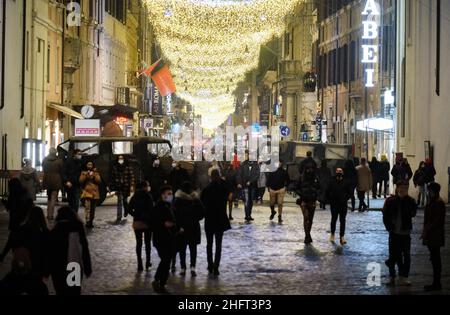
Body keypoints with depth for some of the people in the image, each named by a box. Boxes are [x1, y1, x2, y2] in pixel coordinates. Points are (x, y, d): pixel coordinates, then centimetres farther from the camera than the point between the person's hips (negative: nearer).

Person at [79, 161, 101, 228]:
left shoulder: (96, 173, 14)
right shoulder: (83, 173, 10)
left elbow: (99, 181, 0)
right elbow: (81, 181, -3)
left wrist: (94, 175, -11)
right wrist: (86, 175, -13)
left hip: (94, 193, 2)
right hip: (86, 192, -2)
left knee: (92, 209, 4)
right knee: (87, 208, -17)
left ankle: (91, 222, 11)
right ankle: (87, 222, -20)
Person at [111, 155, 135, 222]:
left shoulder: (128, 167, -3)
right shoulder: (115, 167, 2)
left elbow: (132, 176, -3)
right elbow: (112, 177, 7)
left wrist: (132, 186, -9)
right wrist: (112, 186, 5)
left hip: (126, 187, 0)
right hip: (118, 187, 0)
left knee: (125, 200, 13)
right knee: (119, 201, -7)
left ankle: (126, 211, 44)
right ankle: (119, 217, -6)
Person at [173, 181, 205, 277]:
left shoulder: (178, 200, -8)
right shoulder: (196, 200, -2)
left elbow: (175, 214, -15)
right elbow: (202, 213, 0)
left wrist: (179, 225, -13)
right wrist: (195, 219, 11)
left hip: (182, 227, -1)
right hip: (194, 227, 1)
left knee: (182, 248, 7)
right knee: (193, 248, 9)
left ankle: (183, 268, 8)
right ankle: (193, 267, -3)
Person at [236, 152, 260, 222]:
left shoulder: (256, 165, 1)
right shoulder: (243, 164, 0)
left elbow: (257, 175, -4)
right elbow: (239, 174, -1)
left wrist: (250, 181, -13)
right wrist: (239, 183, -12)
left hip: (253, 185, 2)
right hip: (245, 185, -2)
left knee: (251, 201, 9)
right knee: (247, 201, -10)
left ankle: (249, 215, 19)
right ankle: (247, 216, -11)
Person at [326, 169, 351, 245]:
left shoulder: (345, 183, -1)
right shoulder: (332, 182, -3)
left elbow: (349, 193, 11)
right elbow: (327, 192, 3)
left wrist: (346, 199, 0)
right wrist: (330, 200, -2)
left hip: (343, 205, 0)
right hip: (334, 205, 0)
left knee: (342, 220, -1)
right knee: (334, 219, 9)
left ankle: (342, 237, 2)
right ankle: (332, 234, 28)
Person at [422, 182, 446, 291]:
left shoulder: (439, 203, -15)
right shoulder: (433, 202, 15)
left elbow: (438, 220, -20)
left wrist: (427, 231, -17)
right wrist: (425, 230, 12)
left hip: (435, 236, -10)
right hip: (432, 236, 10)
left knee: (435, 259, -6)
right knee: (434, 258, 12)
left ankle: (436, 284, -1)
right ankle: (436, 283, 17)